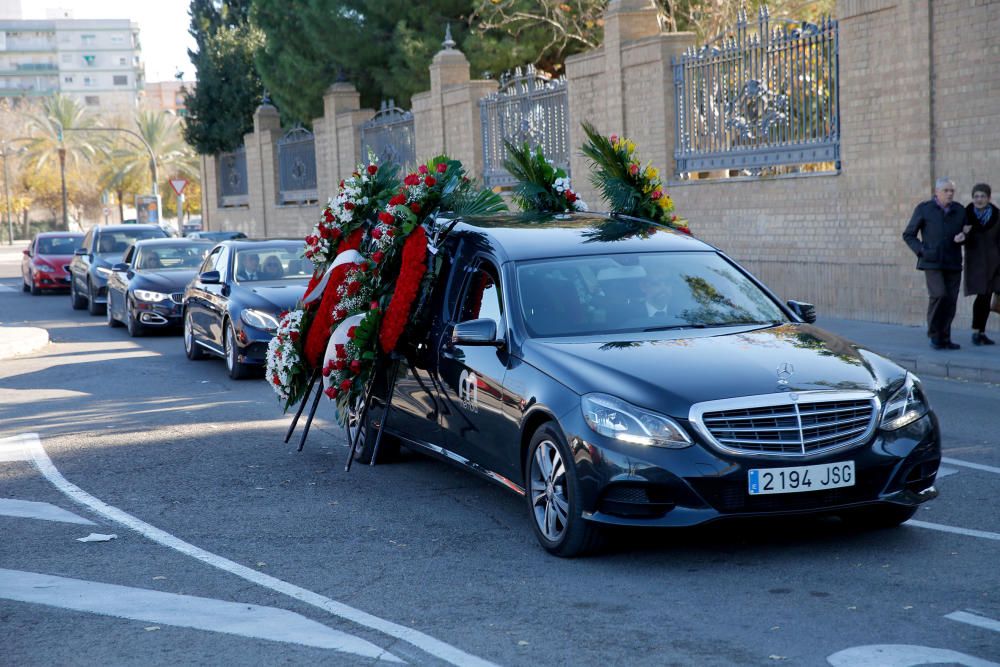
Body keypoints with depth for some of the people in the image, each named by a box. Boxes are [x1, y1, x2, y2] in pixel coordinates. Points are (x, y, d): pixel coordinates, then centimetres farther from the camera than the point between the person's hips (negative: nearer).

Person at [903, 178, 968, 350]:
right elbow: (908, 235, 3)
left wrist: (962, 237, -6)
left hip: (953, 264, 4)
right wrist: (921, 251, -11)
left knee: (950, 300, 0)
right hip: (932, 262, -4)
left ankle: (944, 339, 10)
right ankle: (934, 334, -4)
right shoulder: (924, 209, -1)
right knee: (939, 295, -19)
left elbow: (965, 233, 19)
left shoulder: (959, 211, 8)